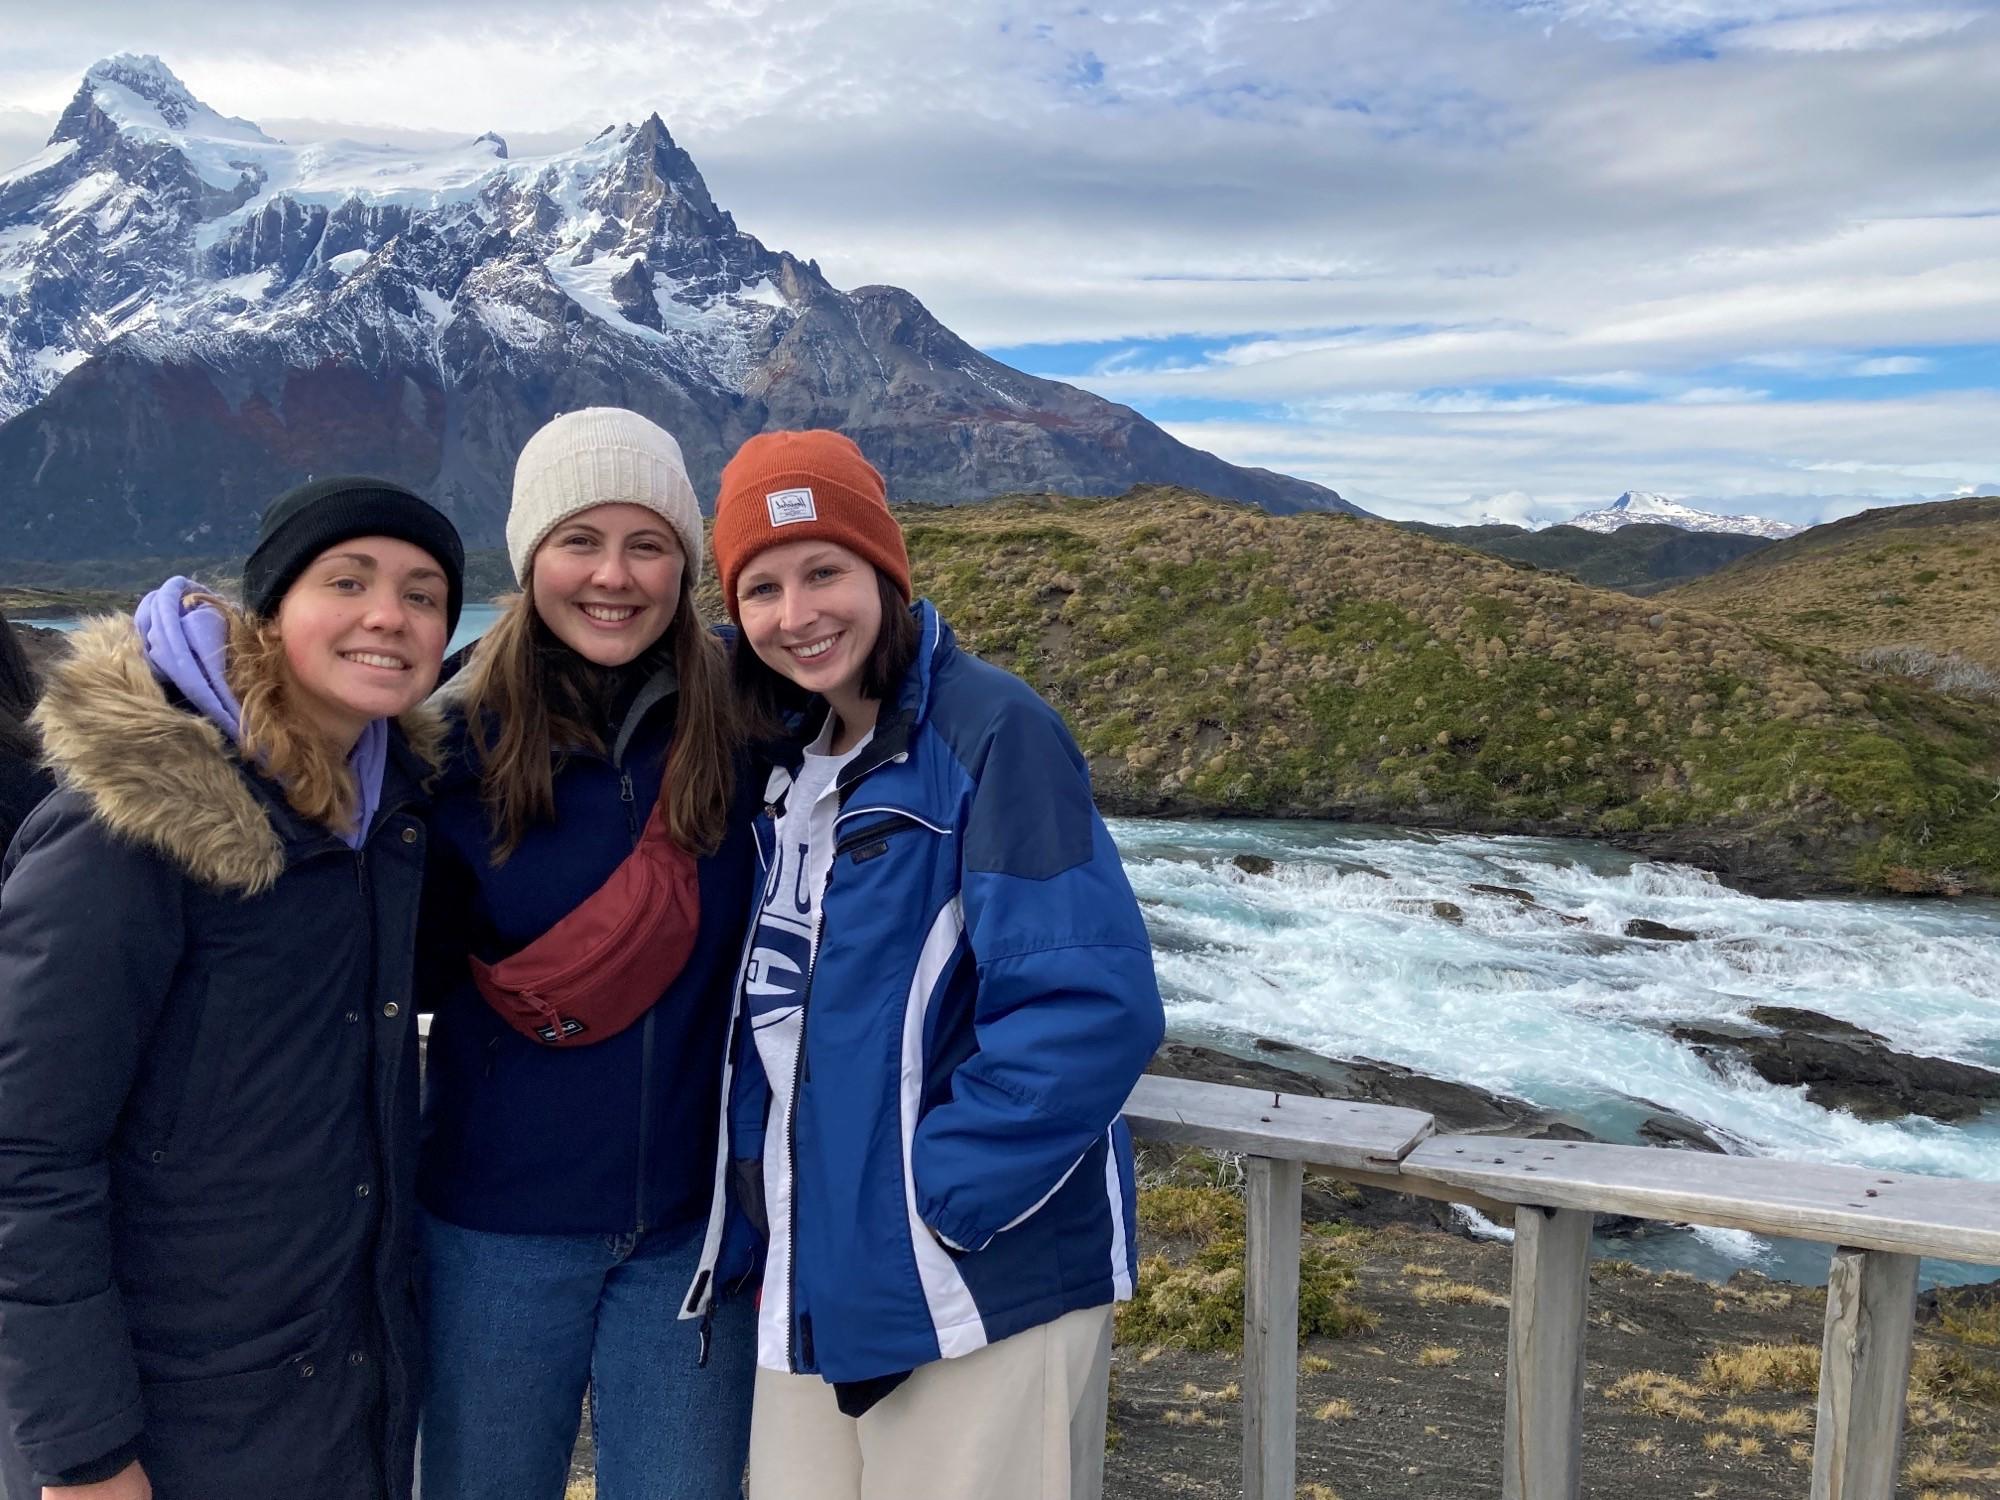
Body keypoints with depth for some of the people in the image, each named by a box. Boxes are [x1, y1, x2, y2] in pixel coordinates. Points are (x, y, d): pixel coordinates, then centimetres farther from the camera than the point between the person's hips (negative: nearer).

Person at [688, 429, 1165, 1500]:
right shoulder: (788, 760, 8)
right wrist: (753, 1163, 4)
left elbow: (1090, 1010, -21)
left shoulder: (991, 731, -14)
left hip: (982, 1287, -6)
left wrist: (937, 1193, -16)